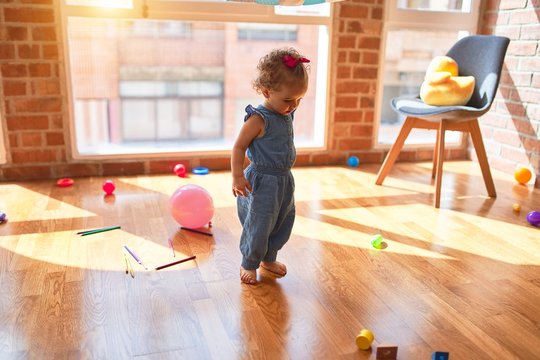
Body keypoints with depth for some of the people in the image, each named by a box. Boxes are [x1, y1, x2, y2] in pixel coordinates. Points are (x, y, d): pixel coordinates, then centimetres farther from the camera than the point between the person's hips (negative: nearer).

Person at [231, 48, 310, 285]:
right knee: (258, 225, 2)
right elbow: (239, 147, -19)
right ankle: (249, 264, 24)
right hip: (262, 182, -8)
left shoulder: (287, 114, 4)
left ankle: (269, 258, 38)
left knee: (283, 223, 18)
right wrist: (237, 177, -22)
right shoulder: (259, 119, -21)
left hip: (284, 181, 8)